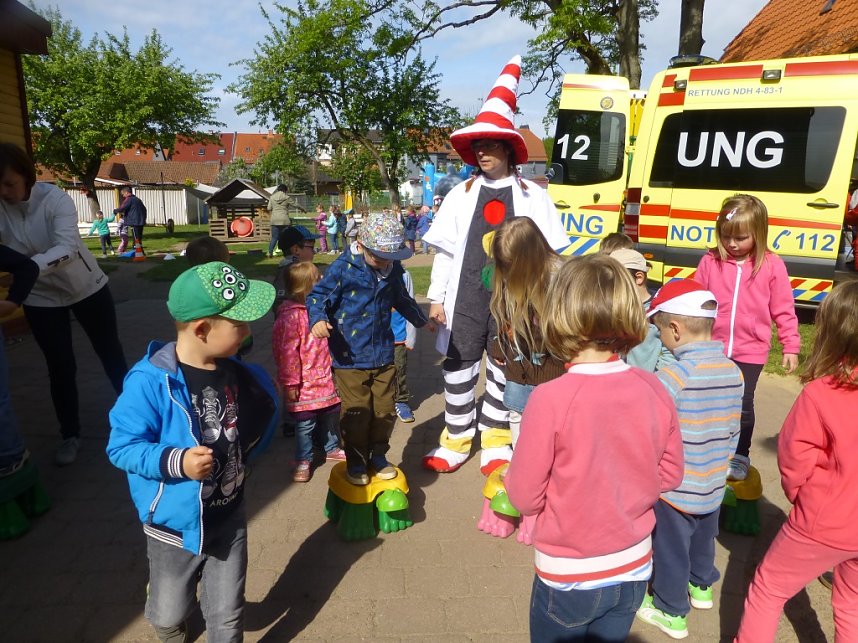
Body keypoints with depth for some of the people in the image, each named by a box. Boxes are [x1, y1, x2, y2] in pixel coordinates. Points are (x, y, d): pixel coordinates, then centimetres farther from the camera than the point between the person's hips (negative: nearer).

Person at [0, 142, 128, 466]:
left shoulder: (54, 198, -22)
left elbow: (66, 248, -35)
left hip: (87, 288, -2)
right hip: (41, 299, 2)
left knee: (111, 354, 11)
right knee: (60, 367, 7)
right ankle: (70, 435, 24)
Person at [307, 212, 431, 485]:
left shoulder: (393, 269, 4)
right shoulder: (343, 268, -12)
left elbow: (402, 299, 23)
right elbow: (318, 296, -9)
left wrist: (421, 320, 36)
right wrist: (318, 319, -29)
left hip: (383, 356, 5)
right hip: (350, 358, -4)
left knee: (385, 411, 12)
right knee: (356, 413, 3)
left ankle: (378, 455, 34)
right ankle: (356, 462, 25)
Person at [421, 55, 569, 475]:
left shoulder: (532, 196, 2)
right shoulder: (461, 194, 6)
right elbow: (445, 250, 6)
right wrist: (436, 297, 2)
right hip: (466, 296, 2)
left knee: (503, 370, 10)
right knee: (458, 367, 7)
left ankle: (495, 440, 27)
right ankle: (456, 439, 24)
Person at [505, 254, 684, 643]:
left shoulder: (550, 399, -27)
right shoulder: (653, 390, -12)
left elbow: (525, 497, -19)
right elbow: (670, 475, 0)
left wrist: (510, 476, 0)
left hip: (568, 575, -4)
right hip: (633, 569, 4)